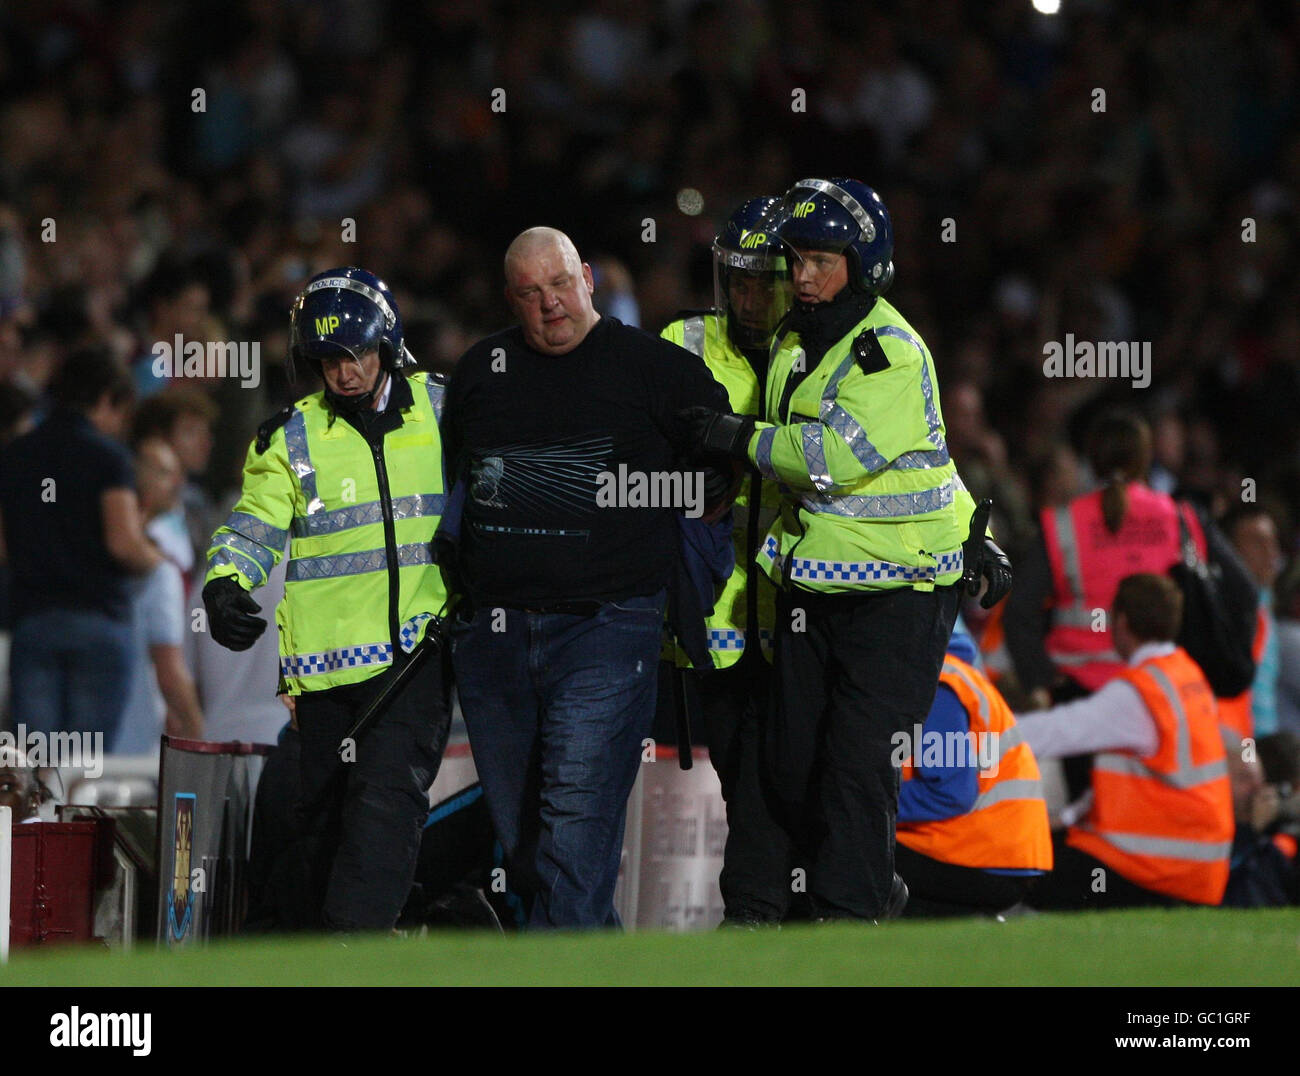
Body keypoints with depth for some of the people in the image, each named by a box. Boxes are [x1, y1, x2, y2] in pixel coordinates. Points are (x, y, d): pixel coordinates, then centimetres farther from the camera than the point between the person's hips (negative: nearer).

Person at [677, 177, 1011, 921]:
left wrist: (742, 438, -16)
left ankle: (851, 914, -8)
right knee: (794, 762, 6)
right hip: (813, 582, 8)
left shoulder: (892, 351, -13)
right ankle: (875, 887, 22)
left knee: (858, 758, -12)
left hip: (896, 588, -8)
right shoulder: (792, 344, 12)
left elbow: (842, 454, -24)